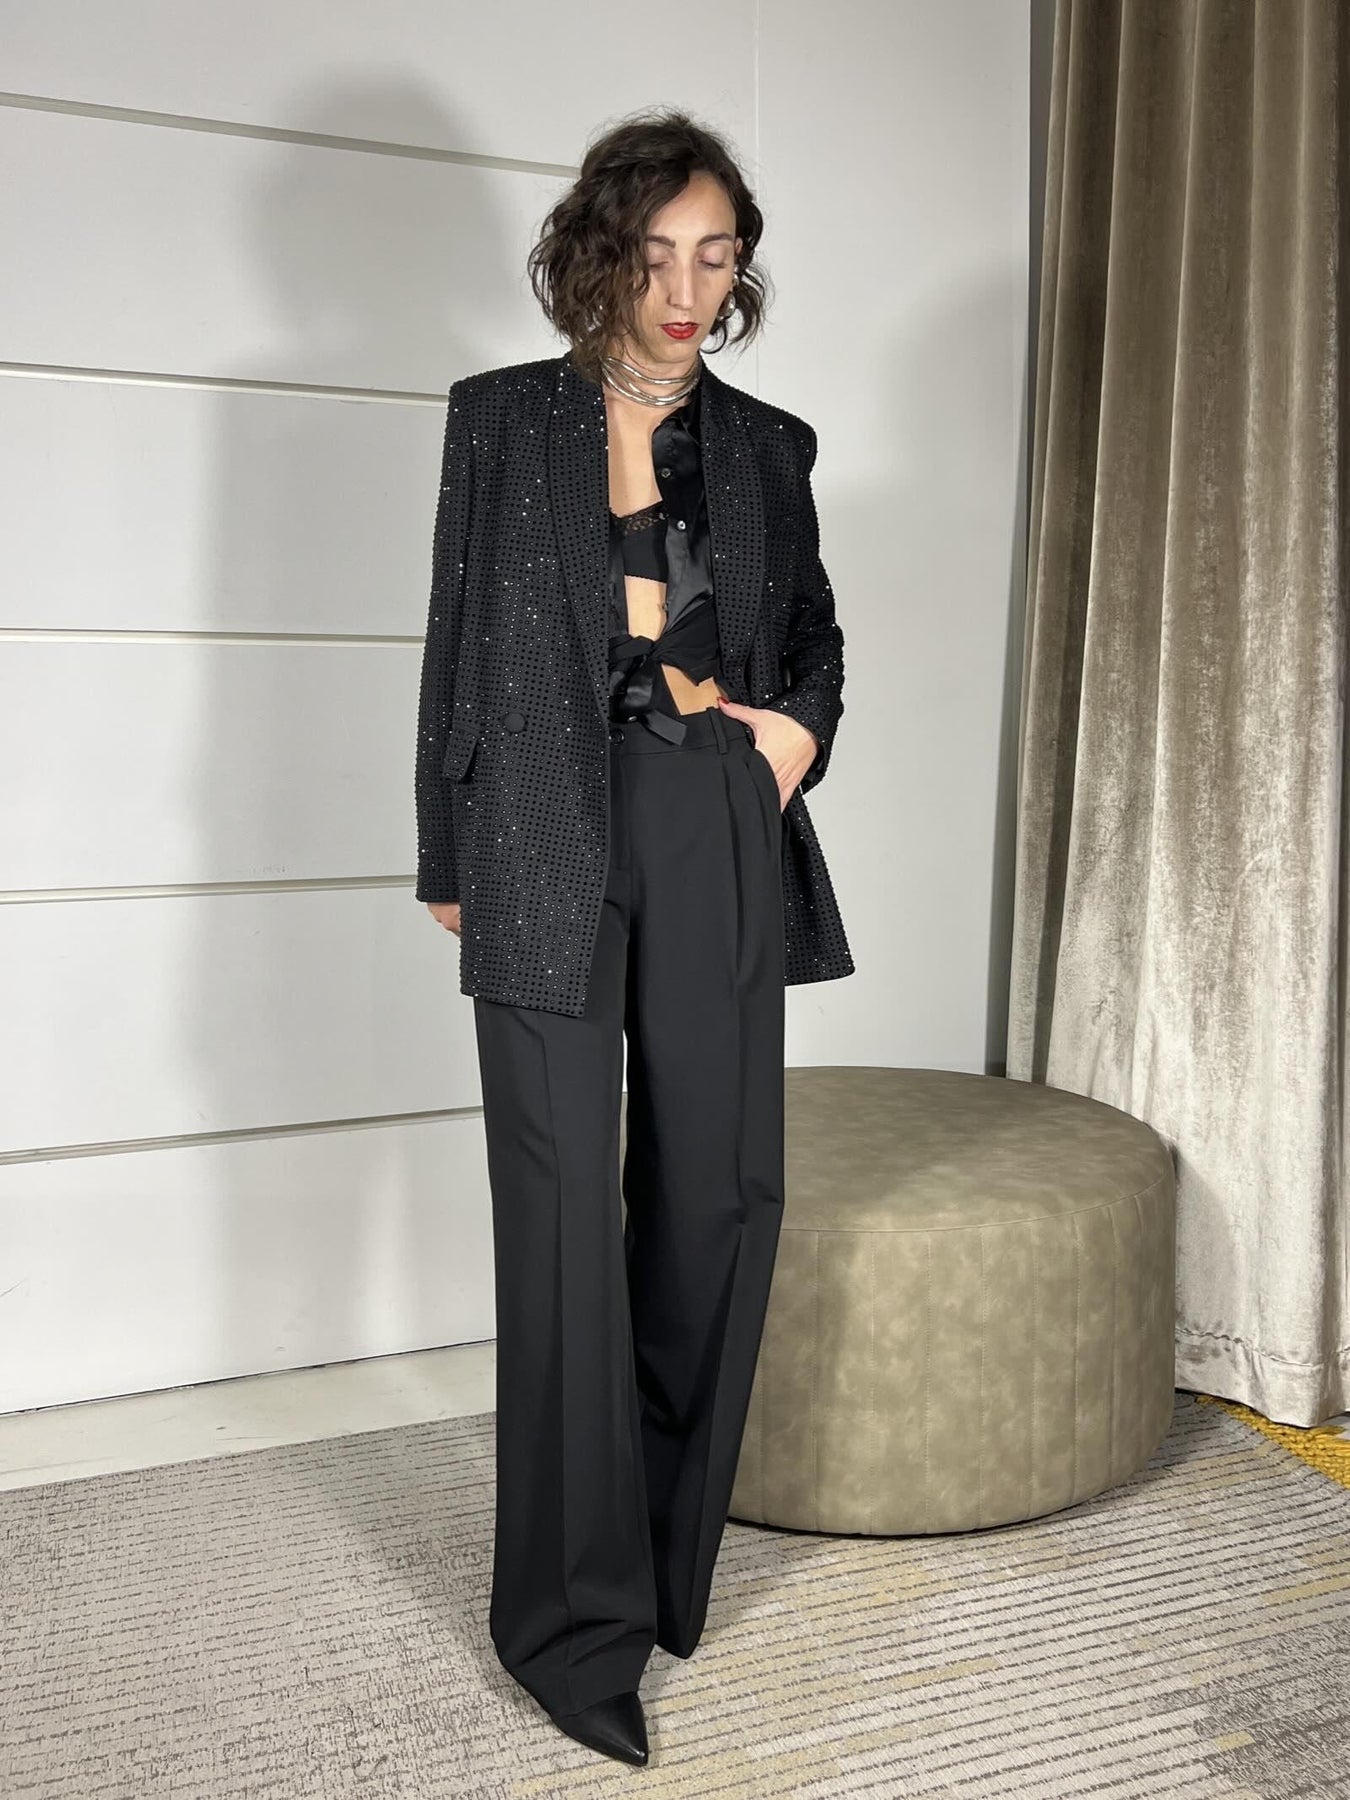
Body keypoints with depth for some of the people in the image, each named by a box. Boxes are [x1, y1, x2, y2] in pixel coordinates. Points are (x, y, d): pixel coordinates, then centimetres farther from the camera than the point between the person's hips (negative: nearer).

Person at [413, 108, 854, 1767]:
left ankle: (672, 1560, 24)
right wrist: (449, 858, 3)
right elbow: (460, 649, 6)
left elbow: (814, 631, 24)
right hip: (551, 843, -3)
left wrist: (800, 724, 2)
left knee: (719, 1193, 5)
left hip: (720, 842, 3)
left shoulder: (766, 445, 13)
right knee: (566, 1215, -2)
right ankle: (576, 1615, 11)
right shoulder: (502, 421, 6)